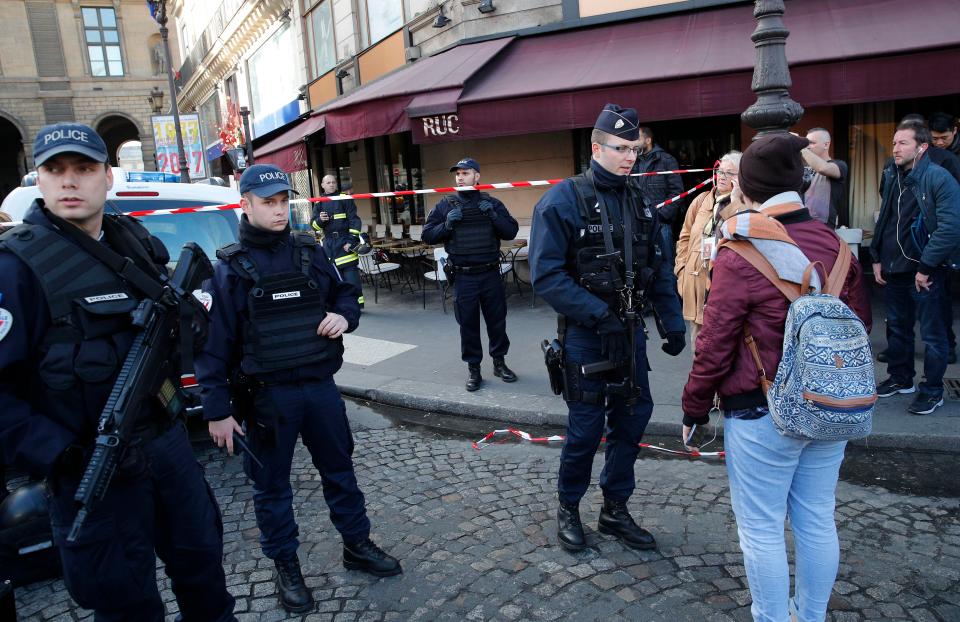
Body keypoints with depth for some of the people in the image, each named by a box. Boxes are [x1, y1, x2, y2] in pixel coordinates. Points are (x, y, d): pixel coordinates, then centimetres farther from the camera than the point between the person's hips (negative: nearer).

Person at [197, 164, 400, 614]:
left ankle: (357, 545, 35)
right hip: (267, 395, -3)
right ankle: (286, 566, 30)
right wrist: (217, 410, -9)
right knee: (272, 485, 11)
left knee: (340, 469, 16)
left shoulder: (310, 251, 4)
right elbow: (213, 342, -7)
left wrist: (344, 316, -8)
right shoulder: (229, 268, -6)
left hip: (320, 386, 3)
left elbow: (344, 293, 17)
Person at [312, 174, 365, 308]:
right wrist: (320, 220, -12)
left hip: (345, 241, -4)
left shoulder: (345, 199, 2)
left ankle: (356, 303, -5)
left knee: (350, 273, -9)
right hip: (328, 243, 4)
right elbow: (314, 225, 11)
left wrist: (351, 240, -12)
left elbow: (354, 220, -3)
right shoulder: (319, 203, 13)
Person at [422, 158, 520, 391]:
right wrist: (447, 224, -14)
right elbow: (428, 235, 1)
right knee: (468, 324, 6)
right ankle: (473, 368, 20)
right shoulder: (445, 205, 4)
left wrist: (493, 215, -15)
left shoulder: (491, 203, 5)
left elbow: (511, 231, -1)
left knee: (497, 320, 11)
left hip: (491, 274, 1)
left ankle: (499, 362, 28)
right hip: (463, 277, -1)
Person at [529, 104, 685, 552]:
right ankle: (568, 510, 27)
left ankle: (615, 511, 30)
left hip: (629, 330, 6)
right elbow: (546, 276, -18)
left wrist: (673, 323, 6)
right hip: (585, 334, -6)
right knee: (586, 427, 2)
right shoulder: (562, 201, -12)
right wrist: (600, 315, -22)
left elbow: (659, 268, 12)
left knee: (633, 418, 11)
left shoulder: (639, 202, 8)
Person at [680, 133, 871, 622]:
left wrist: (694, 409, -1)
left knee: (762, 529, 9)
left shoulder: (738, 257, -17)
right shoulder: (834, 244, 1)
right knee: (817, 522, 18)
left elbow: (715, 347, -14)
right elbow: (859, 324, 11)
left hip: (761, 416, -6)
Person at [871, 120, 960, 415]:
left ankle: (933, 391, 16)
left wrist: (926, 267, -19)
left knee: (933, 334, 4)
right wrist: (877, 259, 11)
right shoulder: (892, 177, 9)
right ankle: (901, 378, 34)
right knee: (897, 328, 18)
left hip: (925, 273, -7)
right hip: (894, 269, 7)